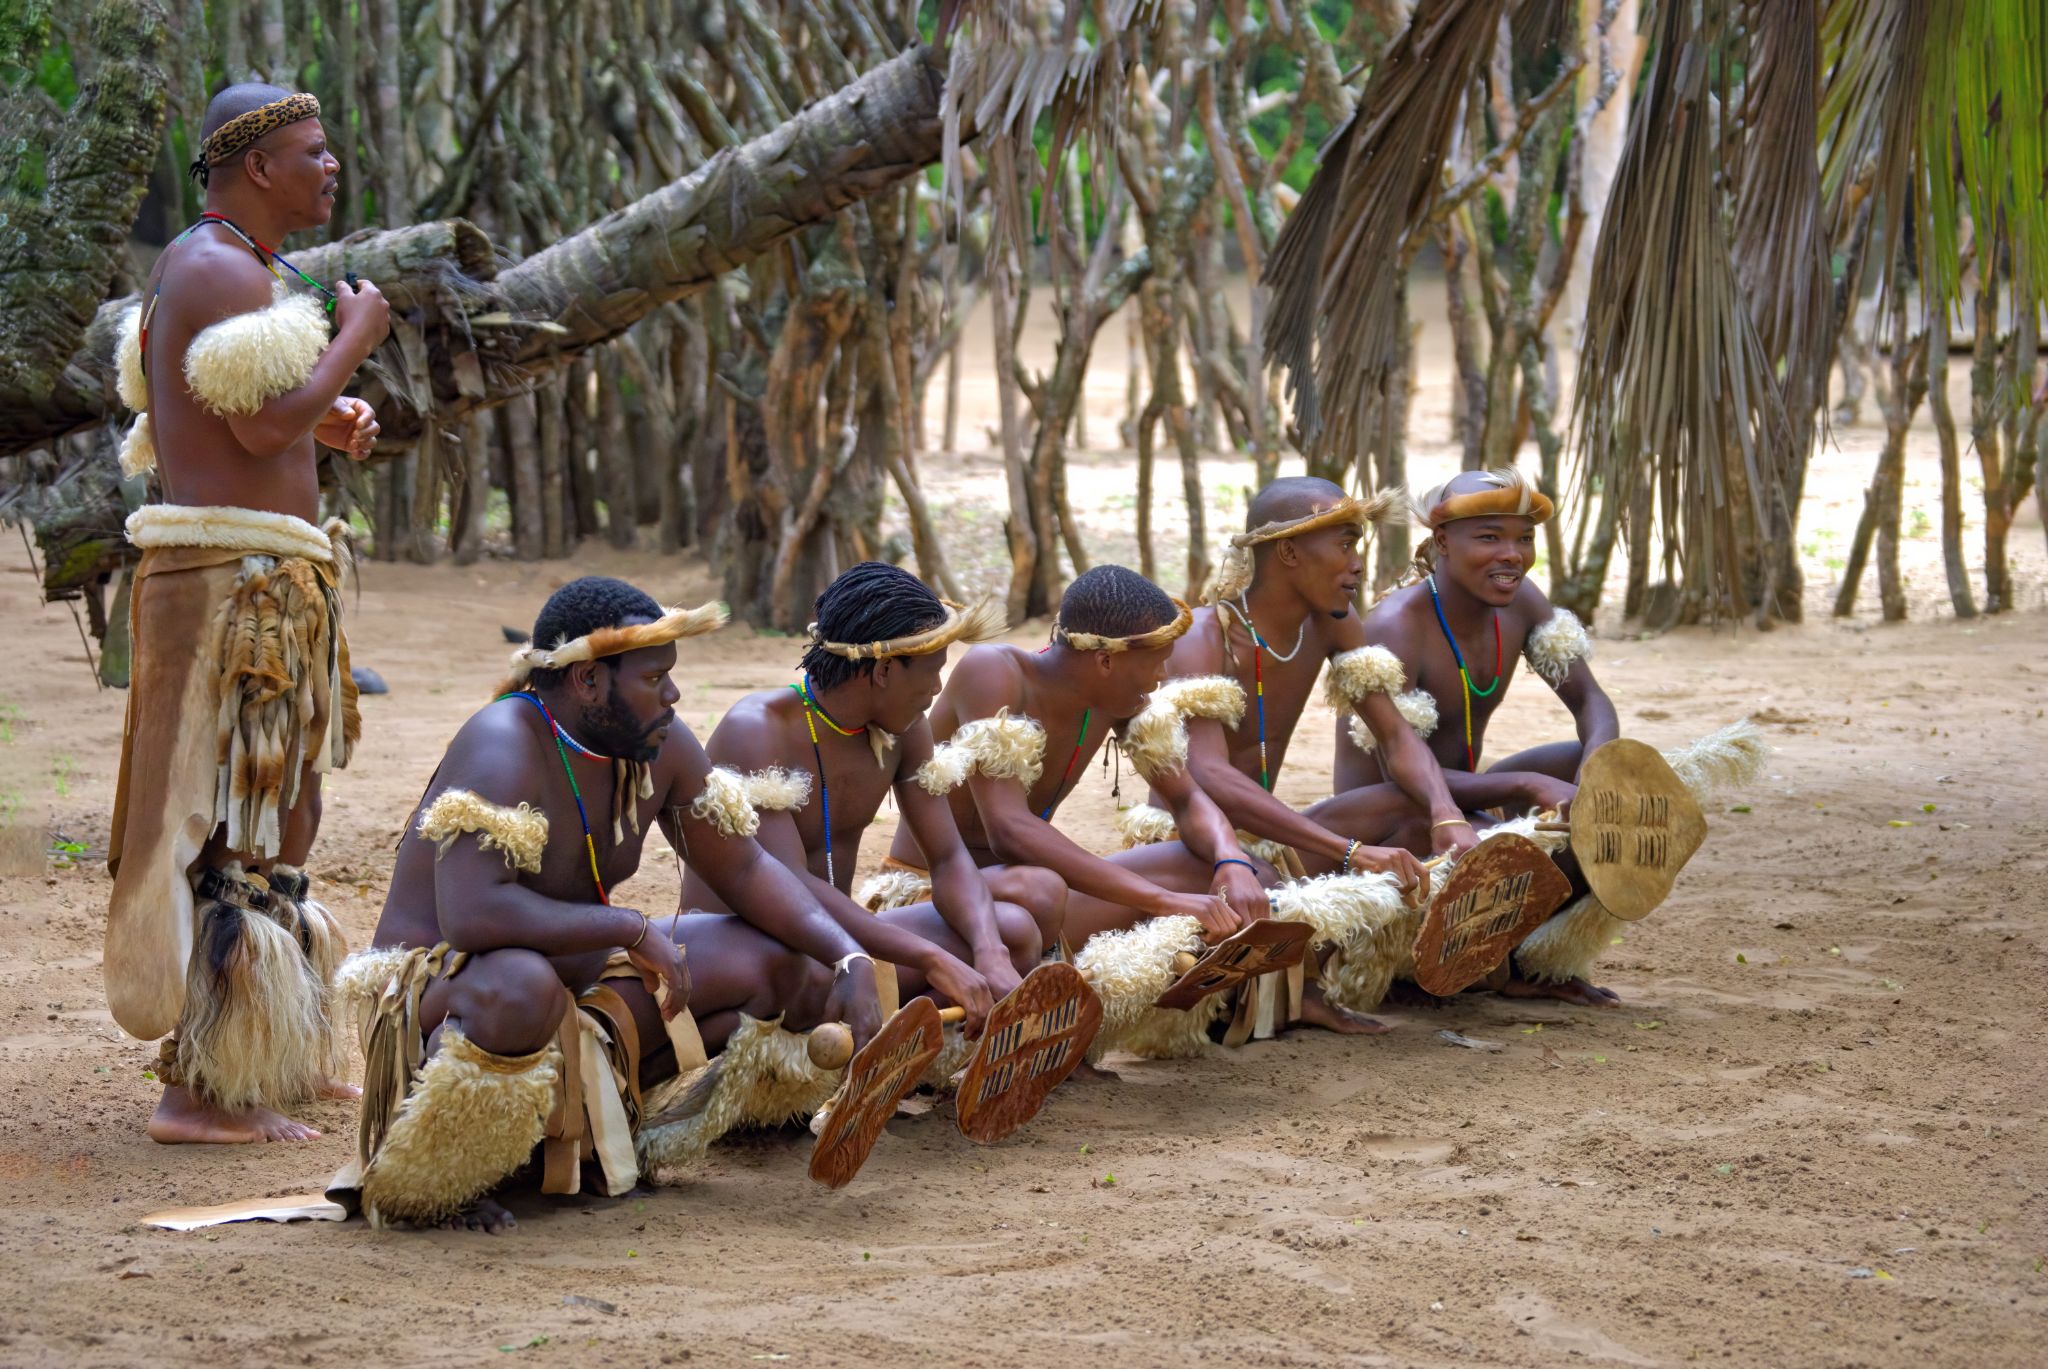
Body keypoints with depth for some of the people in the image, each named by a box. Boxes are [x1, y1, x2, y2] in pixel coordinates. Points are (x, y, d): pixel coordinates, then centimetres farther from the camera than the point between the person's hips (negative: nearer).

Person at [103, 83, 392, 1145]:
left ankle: (275, 1056, 28)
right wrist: (354, 340, -9)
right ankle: (204, 1090, -9)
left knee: (270, 811, 18)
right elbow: (265, 425, -24)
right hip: (239, 574, -11)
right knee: (233, 825, -10)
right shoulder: (225, 272, -14)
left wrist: (321, 423, 13)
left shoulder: (196, 267, 19)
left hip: (243, 580, 11)